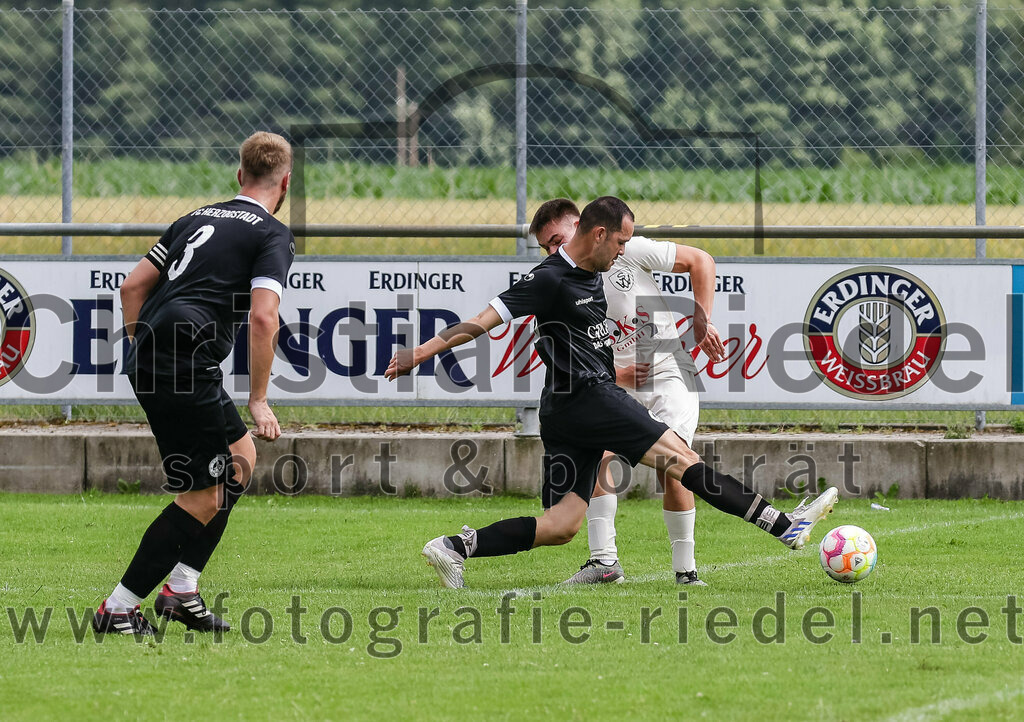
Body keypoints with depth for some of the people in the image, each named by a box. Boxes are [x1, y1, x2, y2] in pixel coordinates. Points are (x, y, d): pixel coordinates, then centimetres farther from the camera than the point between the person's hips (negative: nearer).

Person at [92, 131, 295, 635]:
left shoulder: (197, 219, 20)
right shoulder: (273, 235, -2)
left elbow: (133, 286, 20)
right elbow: (263, 317, -15)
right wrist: (258, 402, -11)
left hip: (147, 361, 8)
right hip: (186, 368, -8)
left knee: (241, 457, 21)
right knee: (204, 495, -2)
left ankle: (181, 589, 17)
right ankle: (118, 609, -2)